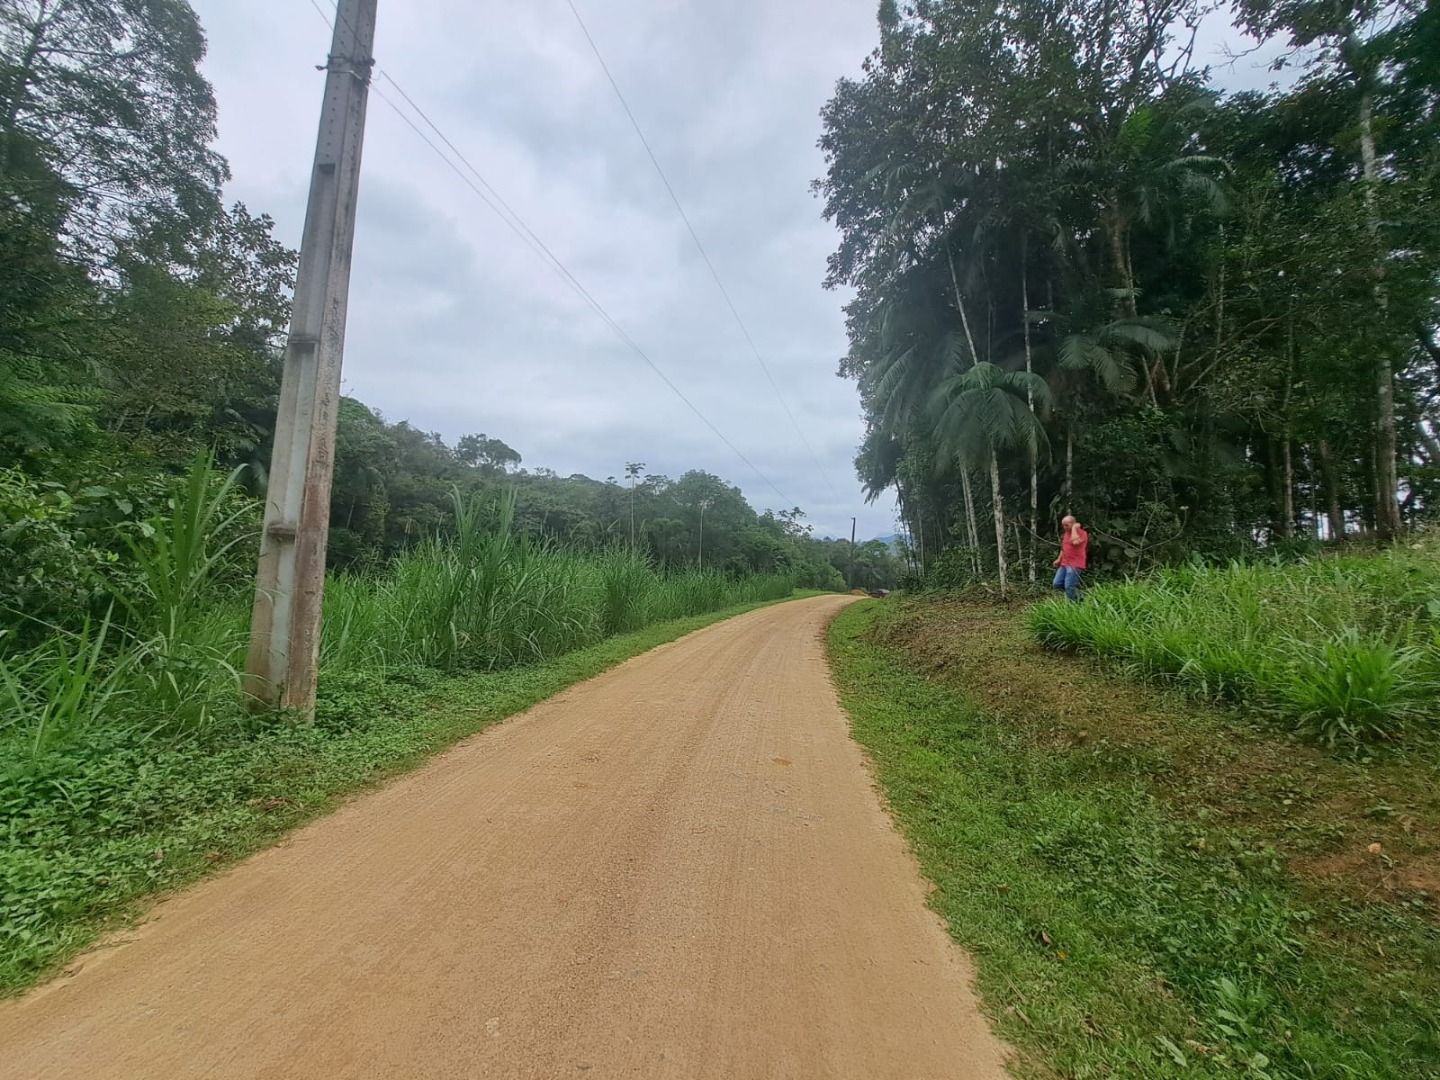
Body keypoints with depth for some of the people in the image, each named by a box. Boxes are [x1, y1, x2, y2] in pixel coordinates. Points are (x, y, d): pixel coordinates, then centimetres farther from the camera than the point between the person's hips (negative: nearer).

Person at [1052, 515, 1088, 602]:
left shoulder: (1082, 533, -10)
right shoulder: (1066, 533, 15)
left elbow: (1075, 542, -31)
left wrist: (1074, 528, -19)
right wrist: (1059, 559, 15)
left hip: (1075, 565, -8)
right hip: (1064, 564, 8)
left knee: (1069, 587, -12)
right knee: (1057, 584, 5)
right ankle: (1075, 592, 22)